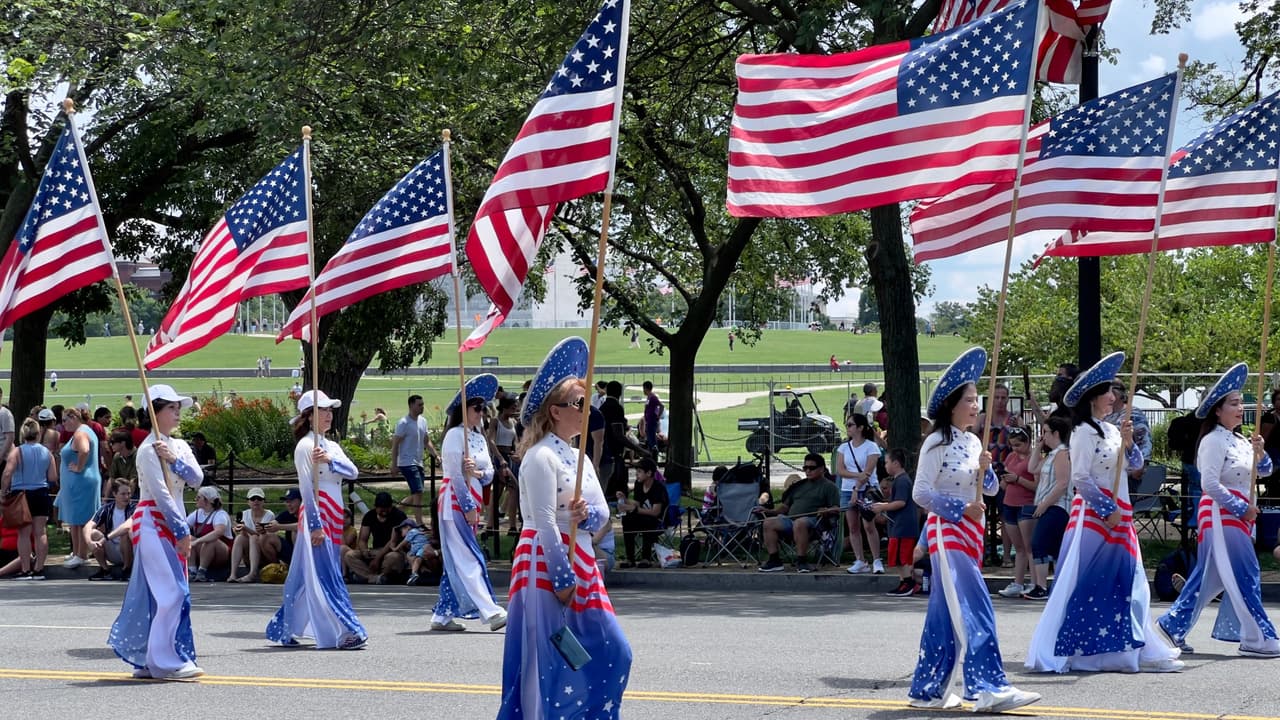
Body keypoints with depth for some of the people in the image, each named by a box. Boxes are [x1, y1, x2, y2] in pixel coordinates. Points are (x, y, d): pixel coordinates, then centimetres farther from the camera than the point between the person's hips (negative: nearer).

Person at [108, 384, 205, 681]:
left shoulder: (179, 446, 13)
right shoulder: (148, 450, -11)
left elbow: (196, 479, 0)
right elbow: (161, 493, -16)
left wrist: (174, 460, -15)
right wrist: (182, 532, -16)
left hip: (173, 523, 8)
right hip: (152, 522, -8)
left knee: (156, 594, 9)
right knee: (173, 592, -12)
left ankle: (145, 661, 14)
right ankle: (166, 661, -9)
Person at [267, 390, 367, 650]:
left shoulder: (332, 447, 17)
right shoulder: (306, 446, -7)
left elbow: (352, 472, 1)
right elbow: (307, 487, -13)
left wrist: (330, 460, -17)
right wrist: (316, 525, -17)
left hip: (332, 519, 8)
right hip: (316, 516, -8)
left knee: (304, 577, 12)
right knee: (327, 576, -10)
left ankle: (283, 630, 20)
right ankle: (347, 632, -15)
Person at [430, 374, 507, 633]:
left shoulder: (479, 438, 16)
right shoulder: (455, 435, -9)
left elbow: (490, 473, 12)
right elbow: (455, 474, -14)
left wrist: (479, 472, -11)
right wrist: (468, 507, -15)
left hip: (471, 504, 9)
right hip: (455, 502, -9)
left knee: (457, 562, 9)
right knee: (469, 559, -11)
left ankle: (442, 616, 12)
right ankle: (490, 611, -18)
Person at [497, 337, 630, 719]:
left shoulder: (577, 456, 15)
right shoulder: (541, 457, -13)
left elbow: (602, 514, 12)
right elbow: (545, 523, -18)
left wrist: (587, 514, -11)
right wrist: (563, 579, -18)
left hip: (579, 563, 9)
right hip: (547, 563, -9)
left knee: (612, 652, 7)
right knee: (548, 659, -6)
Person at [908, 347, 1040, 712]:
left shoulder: (973, 442, 12)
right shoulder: (937, 443, -11)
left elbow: (991, 489, 13)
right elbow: (920, 493, -14)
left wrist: (984, 469, -7)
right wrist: (961, 508, -18)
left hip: (970, 533, 8)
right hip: (946, 532, -8)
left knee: (946, 616, 10)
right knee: (976, 613, -14)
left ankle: (927, 690, 15)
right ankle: (989, 688, -17)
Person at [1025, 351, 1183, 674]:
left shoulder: (1110, 430, 13)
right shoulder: (1084, 432, -11)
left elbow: (1136, 464, 15)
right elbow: (1080, 478, -16)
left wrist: (1128, 441, -4)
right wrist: (1107, 510, -16)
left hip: (1118, 513, 9)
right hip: (1093, 514, -9)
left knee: (1122, 583, 10)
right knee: (1086, 584, -7)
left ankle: (1122, 649, 15)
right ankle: (1059, 650, -2)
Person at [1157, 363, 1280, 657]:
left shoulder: (1240, 441, 15)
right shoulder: (1214, 441, -13)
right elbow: (1210, 484, -19)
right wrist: (1241, 508, -17)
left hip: (1240, 515, 9)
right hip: (1221, 514, -9)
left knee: (1209, 576, 11)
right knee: (1245, 576, -9)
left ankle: (1173, 625, 17)